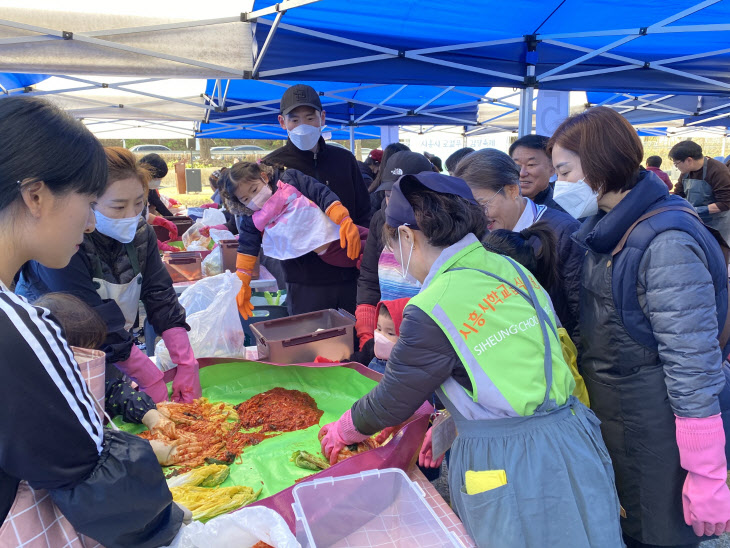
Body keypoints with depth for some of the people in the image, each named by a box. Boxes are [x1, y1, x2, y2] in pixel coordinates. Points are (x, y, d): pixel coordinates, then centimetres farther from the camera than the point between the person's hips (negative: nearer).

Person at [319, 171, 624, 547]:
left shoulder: (431, 310, -21)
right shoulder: (510, 269, 1)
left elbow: (392, 401, -7)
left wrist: (341, 431, 13)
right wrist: (448, 425, 19)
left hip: (510, 471, -7)